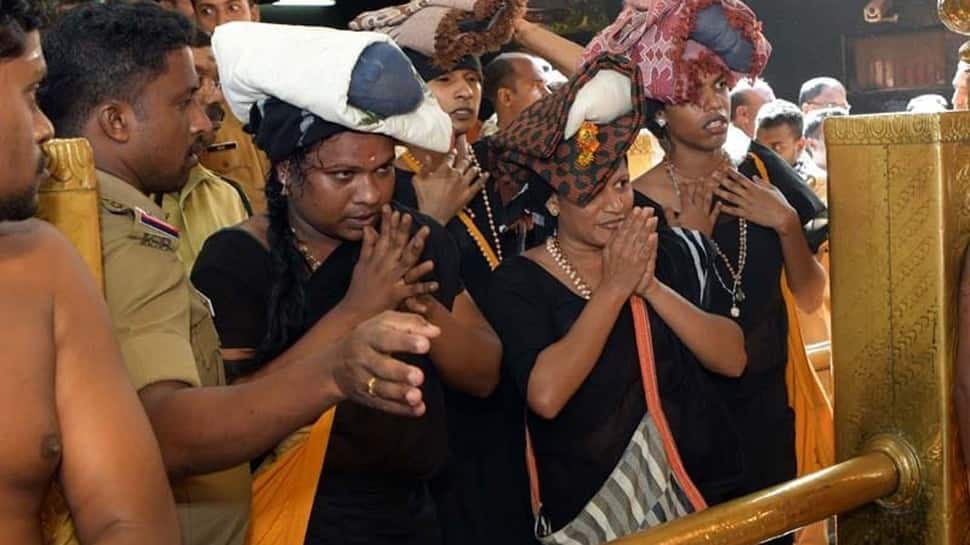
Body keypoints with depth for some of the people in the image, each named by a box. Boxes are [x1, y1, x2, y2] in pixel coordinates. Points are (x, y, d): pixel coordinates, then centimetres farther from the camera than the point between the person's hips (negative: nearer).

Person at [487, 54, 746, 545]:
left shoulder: (666, 252, 1)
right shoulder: (518, 283, -11)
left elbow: (733, 358, -7)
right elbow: (545, 395, -25)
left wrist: (652, 286, -18)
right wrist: (615, 287, -21)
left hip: (699, 488, 4)